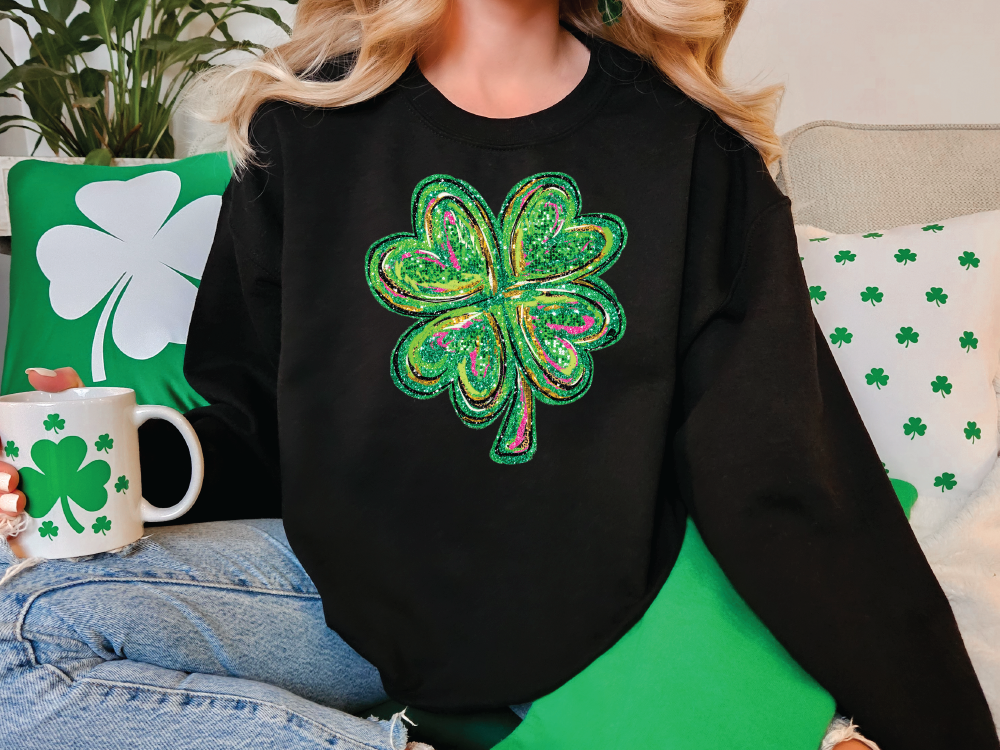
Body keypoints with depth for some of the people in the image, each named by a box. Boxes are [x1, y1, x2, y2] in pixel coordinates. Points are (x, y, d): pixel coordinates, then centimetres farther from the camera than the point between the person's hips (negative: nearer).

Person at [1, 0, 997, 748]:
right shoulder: (308, 125, 1)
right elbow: (247, 420, 5)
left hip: (595, 617, -2)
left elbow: (784, 471, -5)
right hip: (339, 578, 4)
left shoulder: (688, 146, -2)